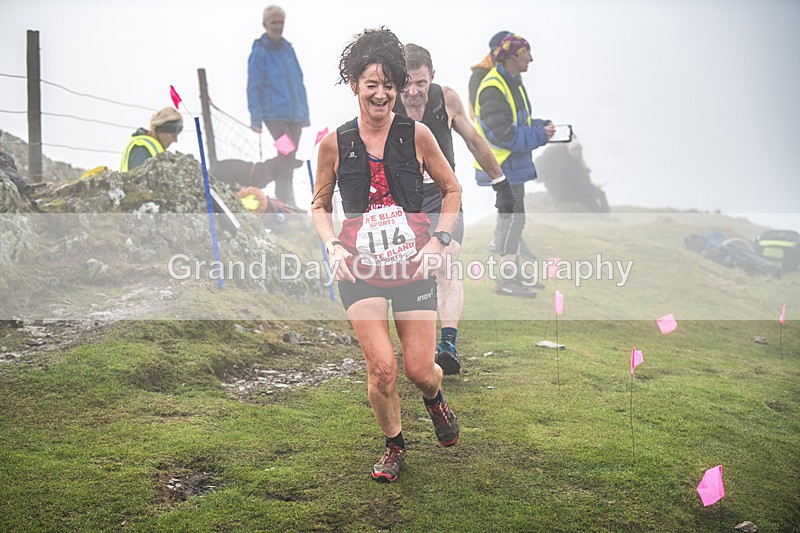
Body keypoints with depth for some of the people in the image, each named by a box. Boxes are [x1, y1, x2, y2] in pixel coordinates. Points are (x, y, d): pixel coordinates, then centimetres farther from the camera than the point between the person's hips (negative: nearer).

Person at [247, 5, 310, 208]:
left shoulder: (288, 48, 15)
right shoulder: (259, 52, -2)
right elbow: (253, 87, -3)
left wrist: (305, 112, 17)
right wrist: (256, 119, -9)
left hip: (295, 114, 6)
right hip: (275, 113, -6)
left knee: (289, 157, 10)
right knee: (286, 153, -18)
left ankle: (285, 198, 20)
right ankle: (285, 200, -17)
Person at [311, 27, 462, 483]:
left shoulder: (415, 134, -3)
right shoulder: (334, 144, -2)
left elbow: (452, 189, 9)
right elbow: (320, 205, 12)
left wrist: (439, 240, -2)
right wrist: (333, 246, -5)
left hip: (414, 263, 0)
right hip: (360, 266, 0)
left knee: (420, 370, 0)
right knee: (382, 366, -10)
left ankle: (435, 398, 40)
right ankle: (394, 444, 19)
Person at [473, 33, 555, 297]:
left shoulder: (513, 83, 14)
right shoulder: (493, 88, -19)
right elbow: (503, 133, -24)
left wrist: (542, 126, 0)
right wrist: (540, 135, -17)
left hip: (514, 165, 10)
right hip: (499, 168, -10)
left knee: (515, 221, 15)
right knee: (511, 221, -7)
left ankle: (511, 274, 25)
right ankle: (506, 280, 0)